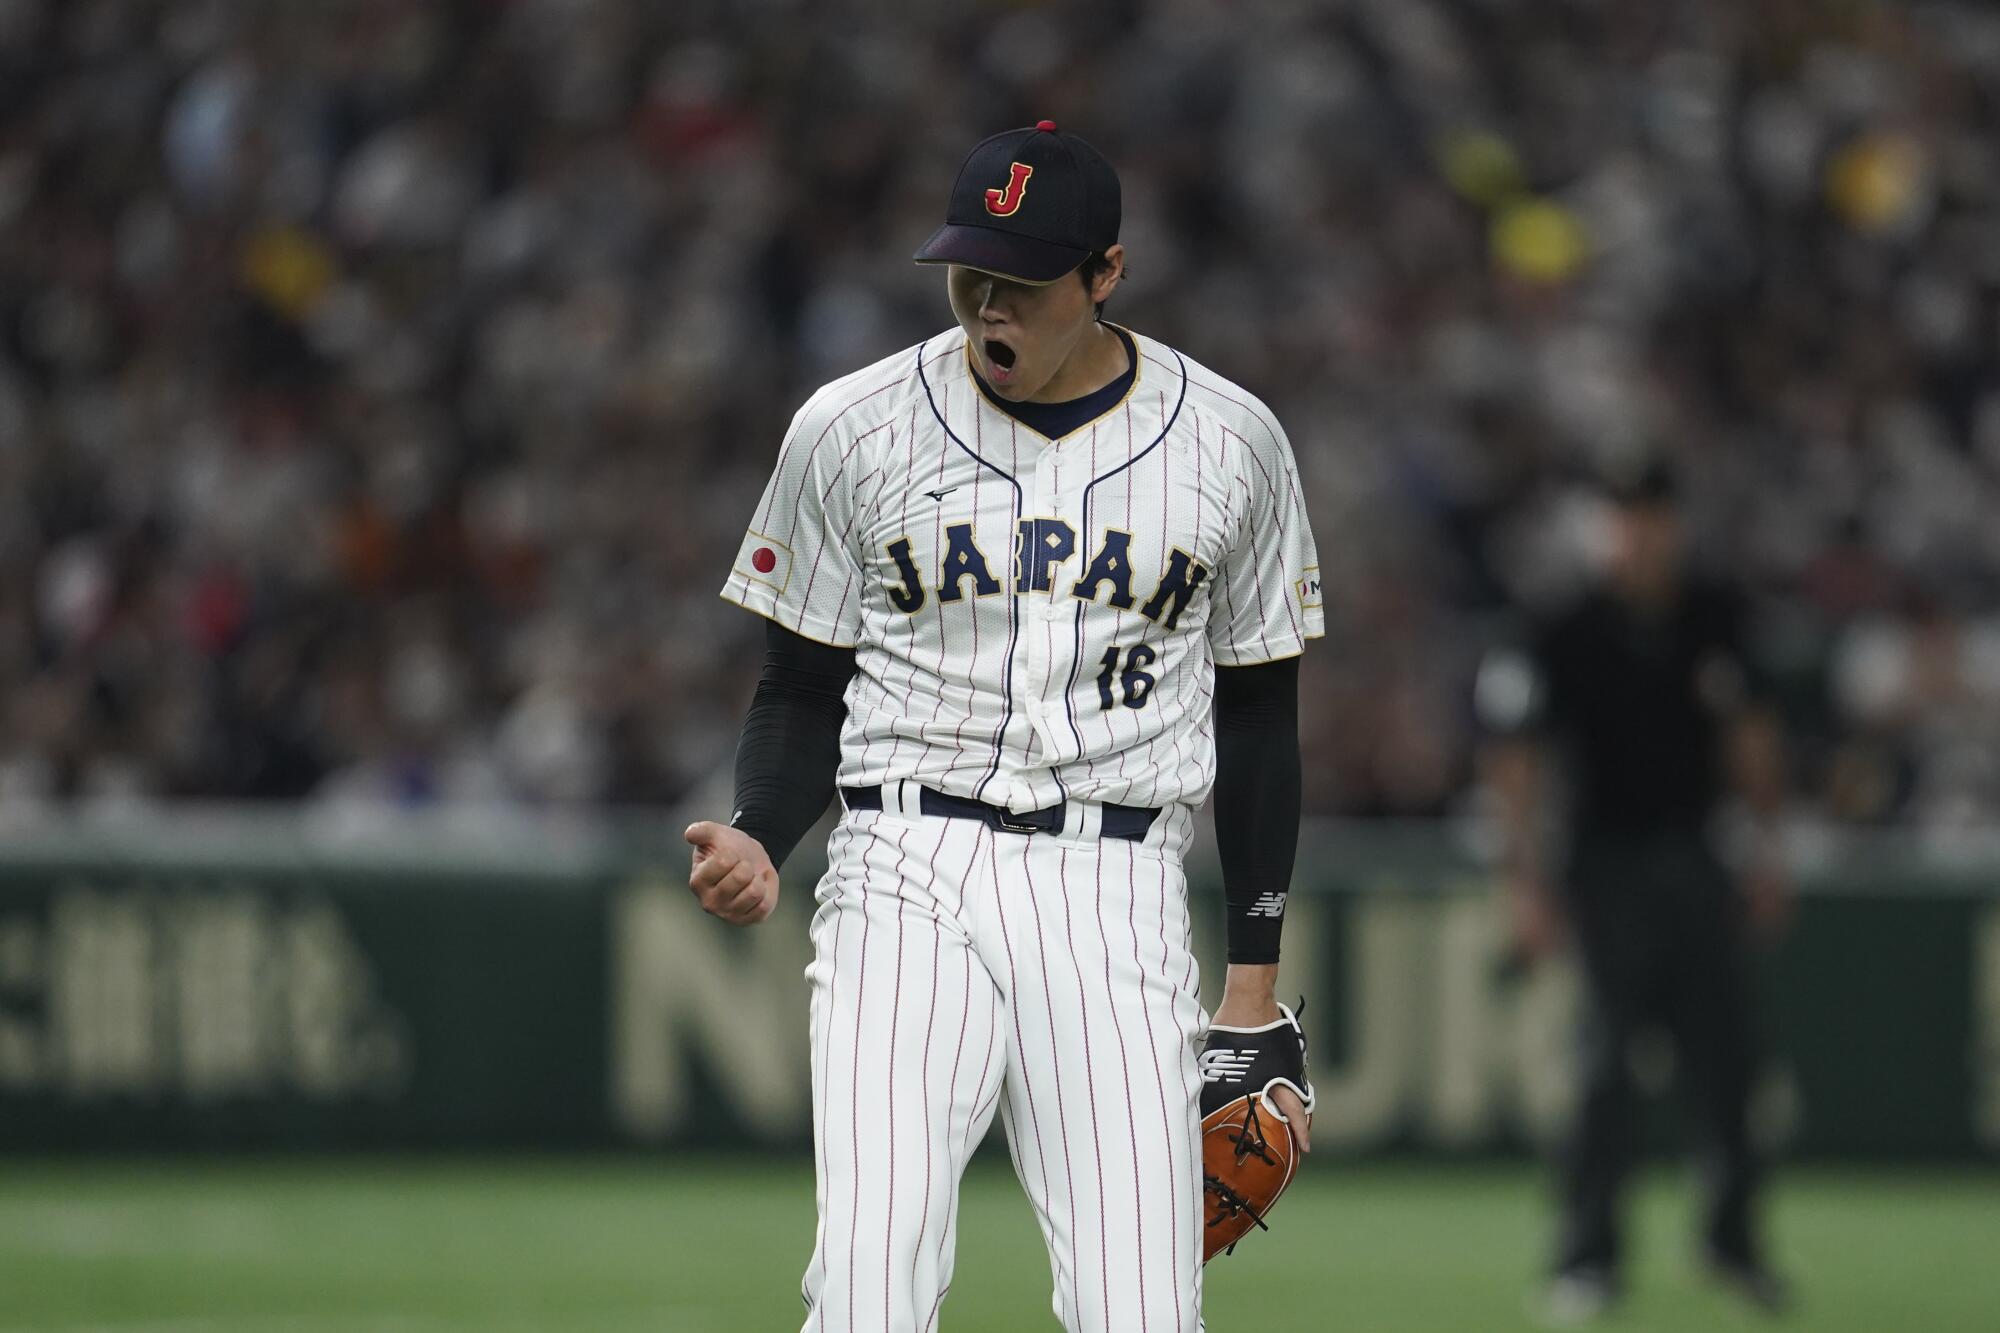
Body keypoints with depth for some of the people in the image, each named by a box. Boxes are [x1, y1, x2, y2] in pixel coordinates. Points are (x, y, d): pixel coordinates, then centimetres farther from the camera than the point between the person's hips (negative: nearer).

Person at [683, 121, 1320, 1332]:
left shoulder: (1232, 445, 5)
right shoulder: (854, 430, 3)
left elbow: (1259, 714, 13)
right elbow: (804, 692, 11)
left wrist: (1255, 982, 10)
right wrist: (757, 842, -10)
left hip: (1120, 895, 1)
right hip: (910, 878, -1)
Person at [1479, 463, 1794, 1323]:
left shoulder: (1714, 621, 7)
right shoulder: (1569, 639, -7)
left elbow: (1750, 736, 16)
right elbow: (1519, 764, -8)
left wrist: (1765, 849, 13)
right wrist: (1525, 879, -15)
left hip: (1696, 861, 4)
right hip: (1612, 862, -4)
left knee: (1725, 1054, 4)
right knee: (1609, 1057, -9)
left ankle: (1733, 1237, 18)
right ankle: (1588, 1259, -5)